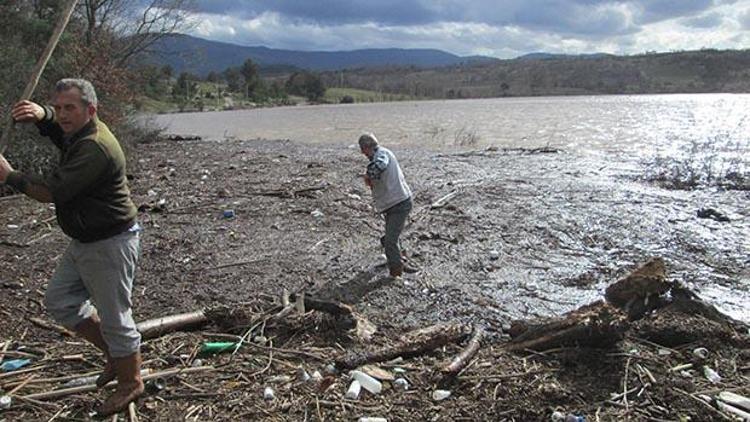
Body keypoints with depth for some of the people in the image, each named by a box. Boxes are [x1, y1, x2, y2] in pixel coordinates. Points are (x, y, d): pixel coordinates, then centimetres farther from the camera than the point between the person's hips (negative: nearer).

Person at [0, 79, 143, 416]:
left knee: (114, 317, 2)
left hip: (110, 245, -10)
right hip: (83, 242, 11)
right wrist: (41, 113, 1)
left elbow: (53, 192, -28)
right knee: (59, 300, 17)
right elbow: (56, 123, 26)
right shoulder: (78, 132, 6)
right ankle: (114, 353, 30)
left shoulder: (95, 148, -25)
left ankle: (131, 383, 22)